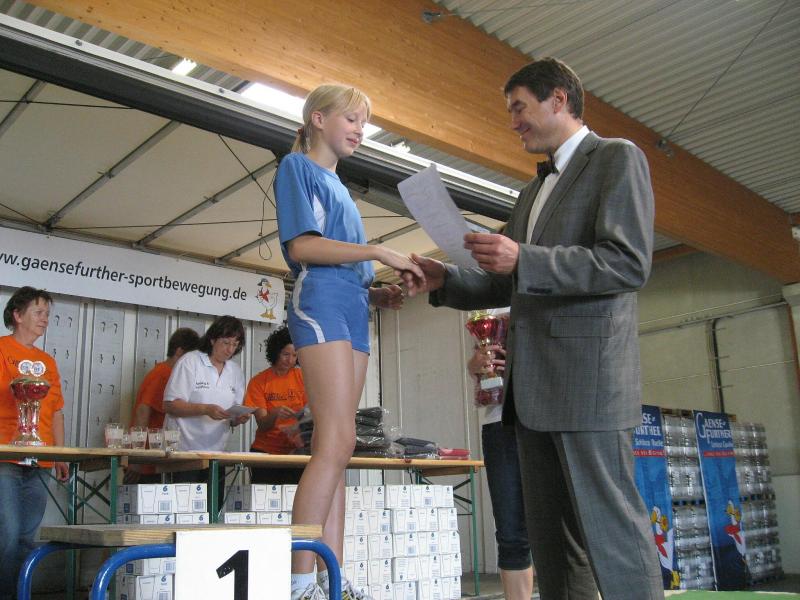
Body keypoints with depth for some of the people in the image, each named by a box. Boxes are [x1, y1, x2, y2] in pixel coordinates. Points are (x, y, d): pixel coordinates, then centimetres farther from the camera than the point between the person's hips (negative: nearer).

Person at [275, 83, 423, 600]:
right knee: (337, 441, -18)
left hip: (352, 312, 8)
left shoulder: (338, 186, 28)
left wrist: (378, 294, 7)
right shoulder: (297, 166, 5)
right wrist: (378, 252, -13)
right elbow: (300, 246, -10)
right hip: (320, 305, -8)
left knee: (334, 448, 1)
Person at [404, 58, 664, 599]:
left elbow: (629, 263, -15)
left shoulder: (617, 158, -1)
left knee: (611, 526, -6)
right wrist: (445, 281, 9)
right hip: (534, 388, 9)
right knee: (550, 535, 10)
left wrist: (522, 260, -22)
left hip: (588, 376, -8)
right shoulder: (533, 192, 24)